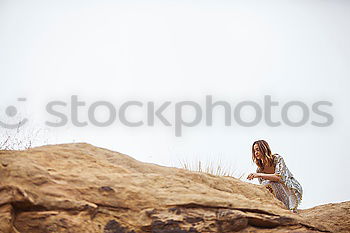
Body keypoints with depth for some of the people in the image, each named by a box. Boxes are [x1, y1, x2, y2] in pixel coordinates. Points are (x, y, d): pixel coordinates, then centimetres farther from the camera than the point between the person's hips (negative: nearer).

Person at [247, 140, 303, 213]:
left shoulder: (277, 158, -16)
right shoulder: (259, 170, -1)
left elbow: (279, 177, -32)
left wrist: (259, 175, -37)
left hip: (294, 190, -6)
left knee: (273, 182, -30)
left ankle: (291, 208, -21)